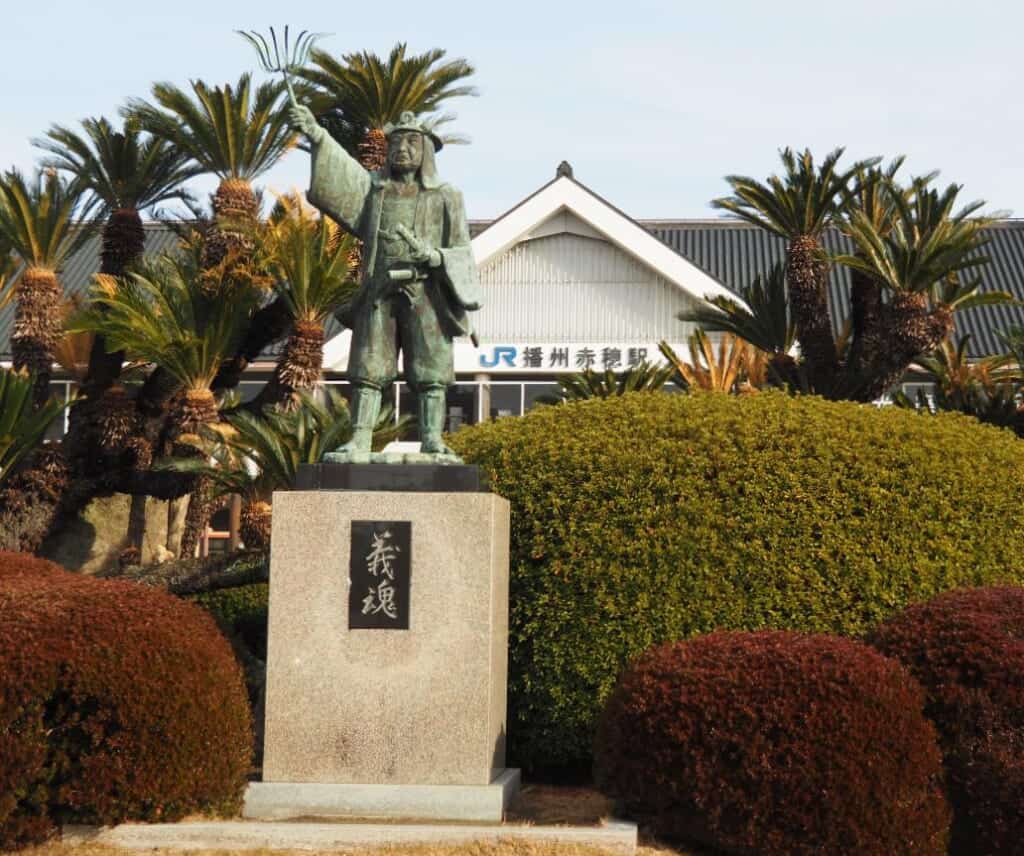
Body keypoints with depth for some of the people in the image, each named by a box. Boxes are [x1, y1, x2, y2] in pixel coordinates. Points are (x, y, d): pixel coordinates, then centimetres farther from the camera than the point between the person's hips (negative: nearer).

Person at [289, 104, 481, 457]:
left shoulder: (446, 197, 9)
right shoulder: (372, 188, 14)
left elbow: (462, 255, 6)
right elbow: (339, 167, -3)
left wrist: (432, 256, -14)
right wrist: (316, 134, -21)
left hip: (425, 295, -1)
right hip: (379, 295, 1)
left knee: (430, 371, -6)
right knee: (368, 369, -4)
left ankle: (432, 441, -9)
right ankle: (359, 440, -6)